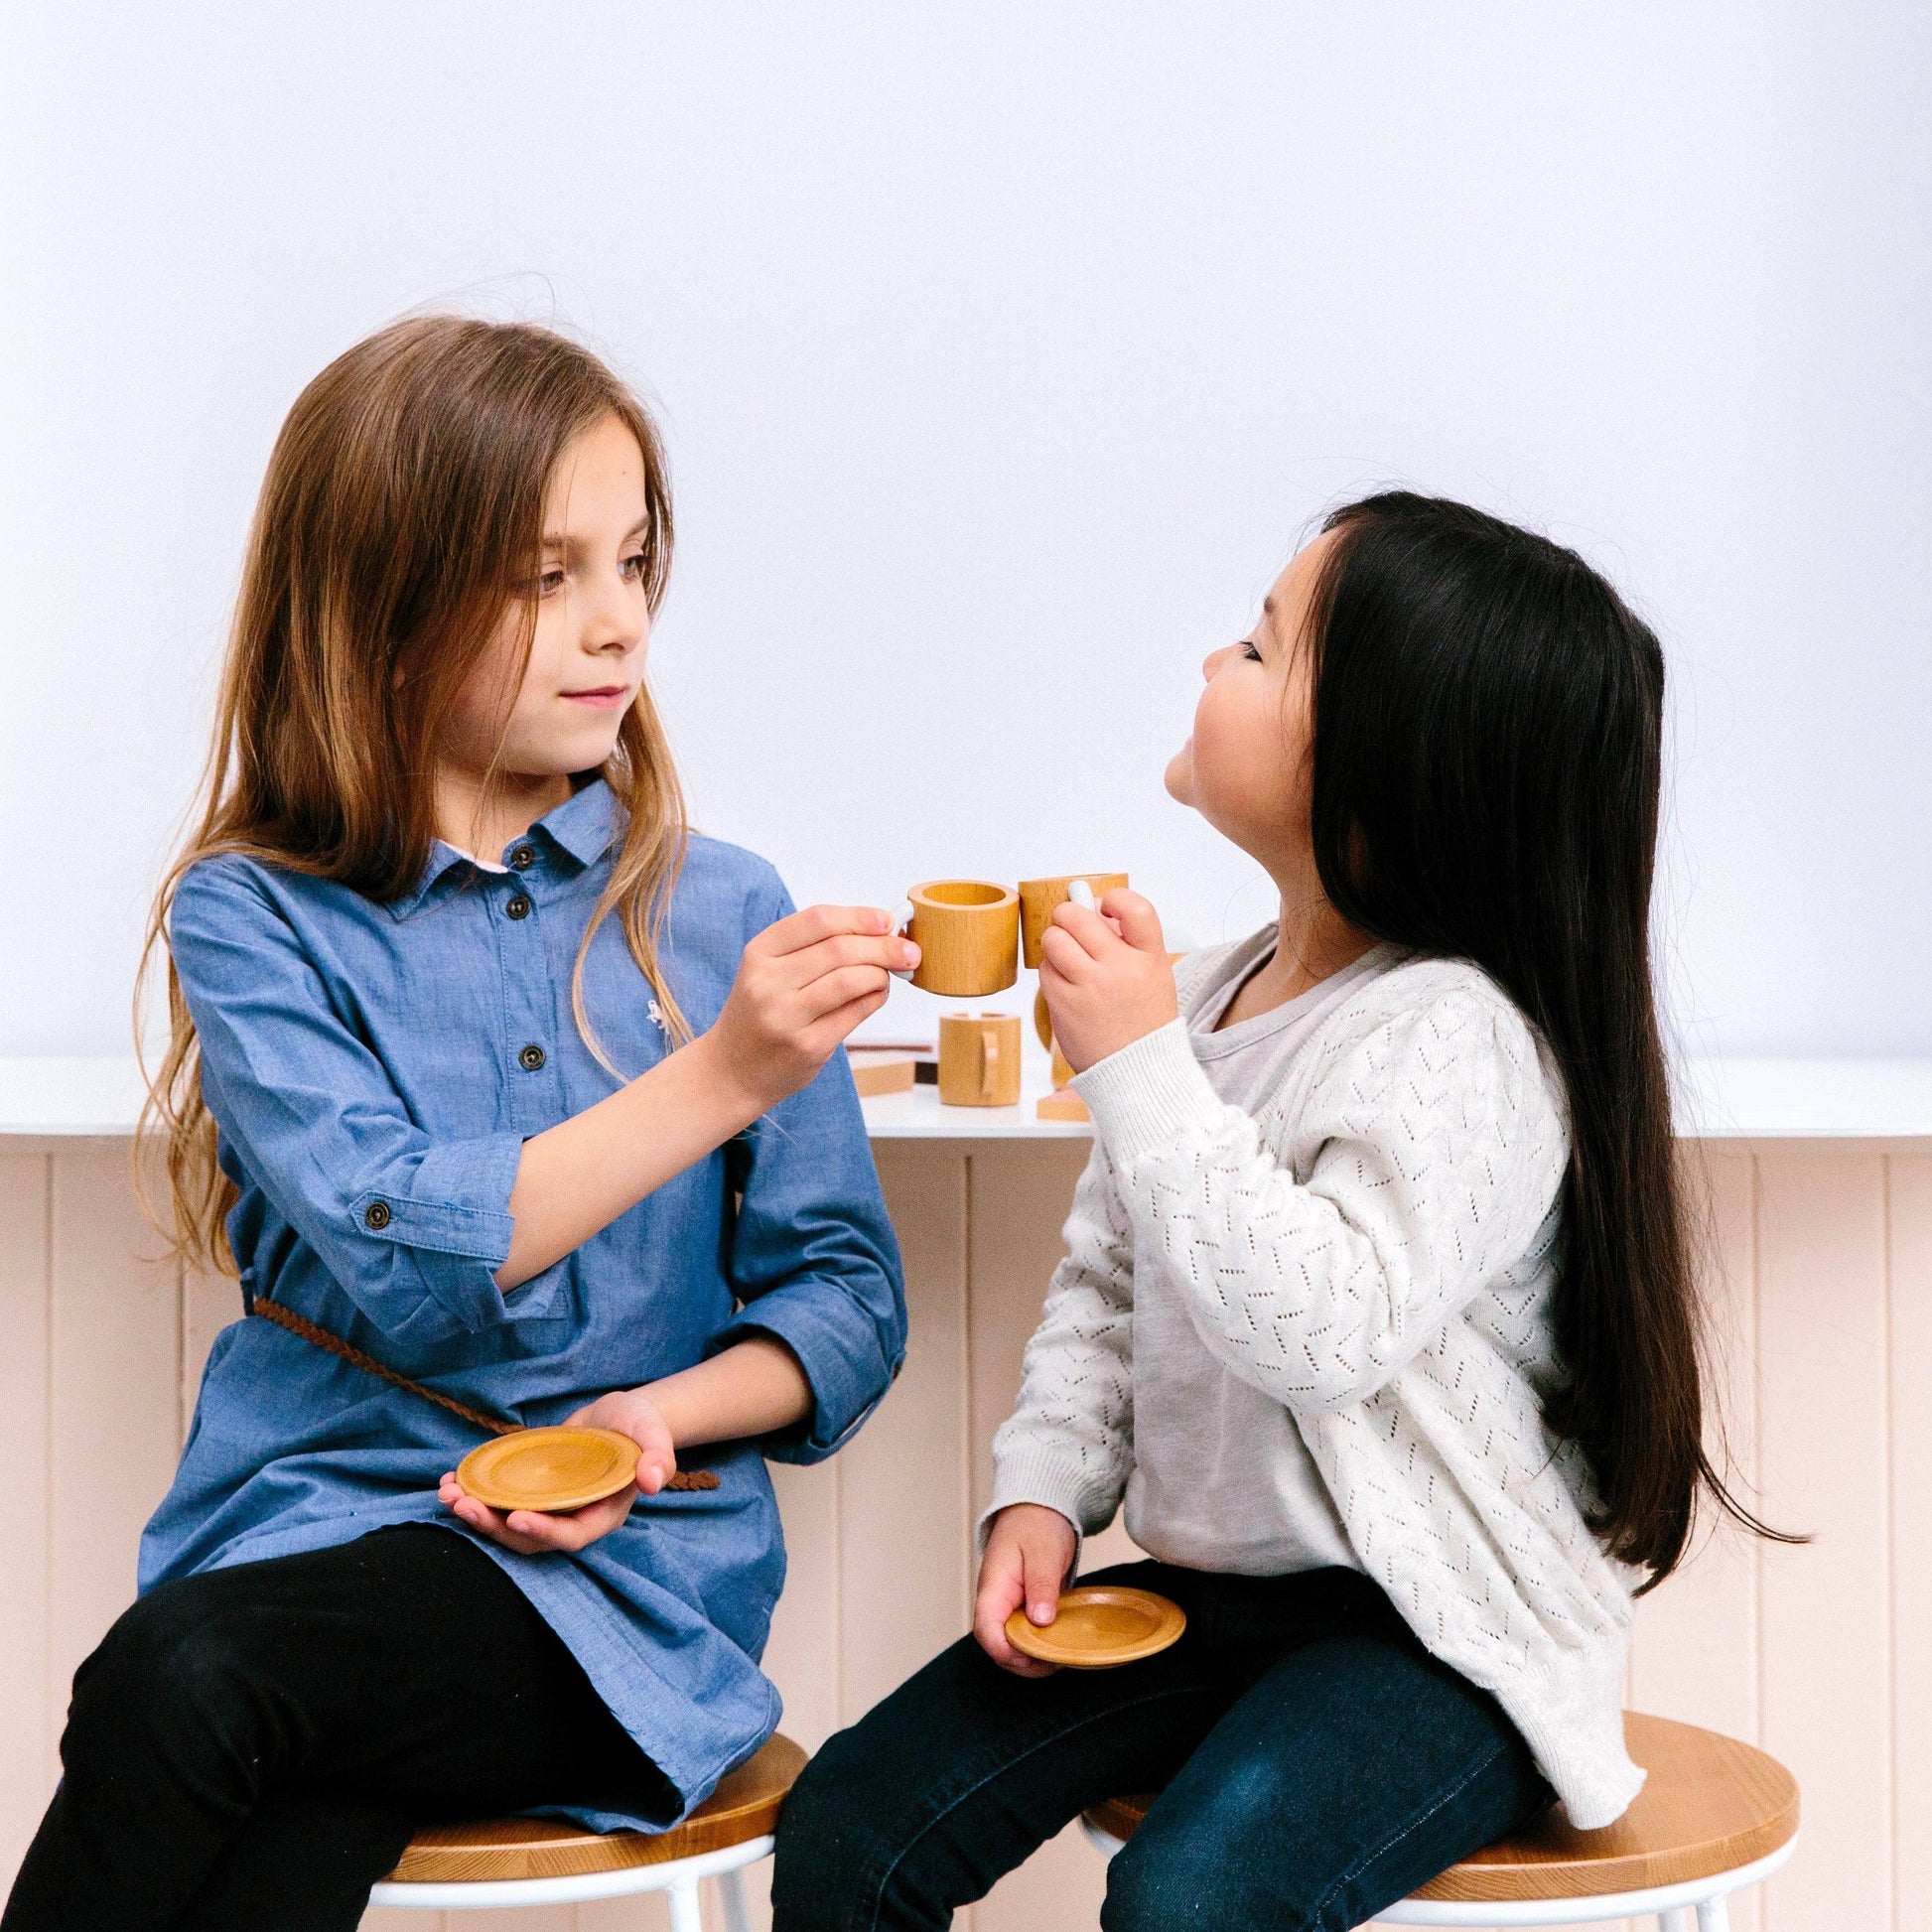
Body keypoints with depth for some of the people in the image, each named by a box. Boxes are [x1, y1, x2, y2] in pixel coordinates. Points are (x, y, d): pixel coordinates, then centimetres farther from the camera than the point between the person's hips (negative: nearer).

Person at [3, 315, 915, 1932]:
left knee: (177, 1677, -30)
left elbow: (848, 1298, 9)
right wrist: (717, 1079, -21)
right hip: (314, 1512, 1)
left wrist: (668, 1414, -12)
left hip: (621, 1575, 0)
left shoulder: (722, 918, 7)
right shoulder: (253, 918, 2)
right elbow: (403, 1259, -12)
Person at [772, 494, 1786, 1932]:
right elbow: (1104, 1285, 15)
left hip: (1430, 1633, -7)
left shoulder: (1459, 1038, -19)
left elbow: (1322, 1329, -31)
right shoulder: (1203, 997, 6)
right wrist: (1043, 1495, 0)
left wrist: (1141, 1068, -27)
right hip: (1204, 1588, 8)